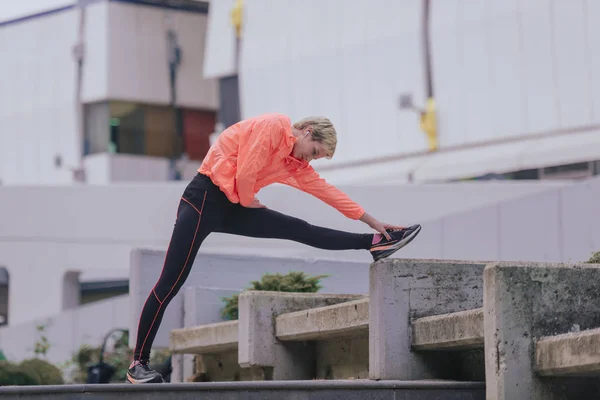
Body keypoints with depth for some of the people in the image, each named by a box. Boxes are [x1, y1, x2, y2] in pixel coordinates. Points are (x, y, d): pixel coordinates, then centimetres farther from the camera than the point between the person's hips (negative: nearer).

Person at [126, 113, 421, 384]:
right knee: (170, 283, -9)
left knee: (301, 231, 5)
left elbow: (327, 191, 21)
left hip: (234, 208, 8)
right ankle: (138, 363, -8)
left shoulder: (296, 163, 16)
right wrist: (247, 201, 2)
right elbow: (245, 173, -18)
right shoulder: (273, 126, -11)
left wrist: (373, 222, 23)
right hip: (204, 198, -8)